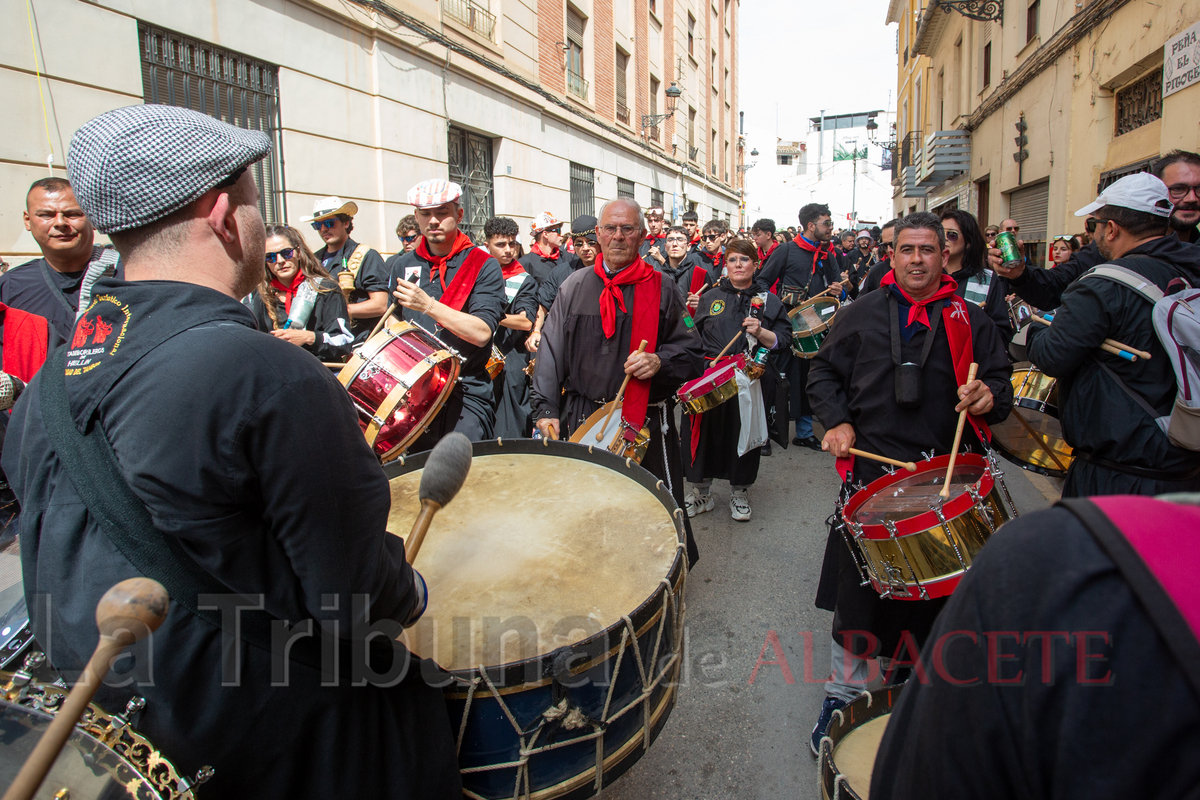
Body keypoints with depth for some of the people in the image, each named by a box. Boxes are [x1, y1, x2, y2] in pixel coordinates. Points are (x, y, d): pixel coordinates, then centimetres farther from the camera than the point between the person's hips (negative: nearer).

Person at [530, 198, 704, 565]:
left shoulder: (662, 289, 3)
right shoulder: (575, 286, 8)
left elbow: (693, 352, 6)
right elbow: (551, 352, 8)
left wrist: (659, 361, -15)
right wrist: (546, 409, 0)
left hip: (646, 422, -1)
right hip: (582, 419, 2)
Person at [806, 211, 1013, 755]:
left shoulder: (970, 320, 8)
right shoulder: (862, 313, 7)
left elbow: (1000, 381, 10)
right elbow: (824, 372, 11)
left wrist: (990, 397, -14)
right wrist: (836, 421, -4)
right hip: (870, 471, 0)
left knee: (935, 593, 9)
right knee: (857, 588, 5)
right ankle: (844, 691, 22)